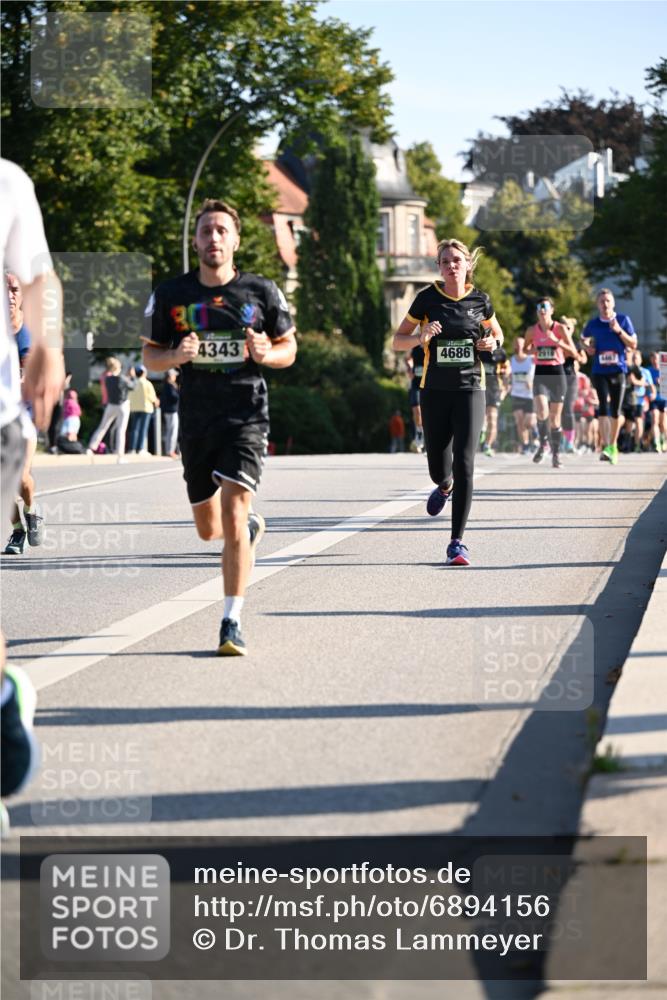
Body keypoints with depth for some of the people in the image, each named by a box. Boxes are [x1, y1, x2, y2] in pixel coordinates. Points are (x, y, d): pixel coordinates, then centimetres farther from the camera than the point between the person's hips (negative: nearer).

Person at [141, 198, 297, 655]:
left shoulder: (262, 291, -1)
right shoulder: (170, 294, 2)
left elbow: (289, 348, 9)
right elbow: (150, 356, 8)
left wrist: (267, 354, -14)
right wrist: (177, 356, -14)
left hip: (247, 416, -3)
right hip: (196, 419, 3)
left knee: (233, 515, -18)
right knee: (208, 529, 13)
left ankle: (232, 622, -12)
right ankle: (253, 527, 49)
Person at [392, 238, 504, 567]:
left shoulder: (479, 300, 3)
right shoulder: (427, 298, -1)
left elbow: (497, 333, 20)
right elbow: (397, 341, 3)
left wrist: (492, 343, -3)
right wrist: (421, 337, -17)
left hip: (470, 390, 0)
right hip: (435, 391, 1)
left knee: (463, 464, -12)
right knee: (438, 469, 6)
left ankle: (457, 542, -8)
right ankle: (445, 486, 47)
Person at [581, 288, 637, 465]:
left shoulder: (623, 320, 1)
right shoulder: (592, 324, 4)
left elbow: (633, 345, 0)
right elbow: (584, 339, 21)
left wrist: (619, 331, -13)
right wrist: (587, 347, -2)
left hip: (618, 370, 0)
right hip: (599, 371, 0)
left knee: (615, 410, 4)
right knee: (604, 407, -15)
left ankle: (613, 446, 21)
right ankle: (605, 446, -21)